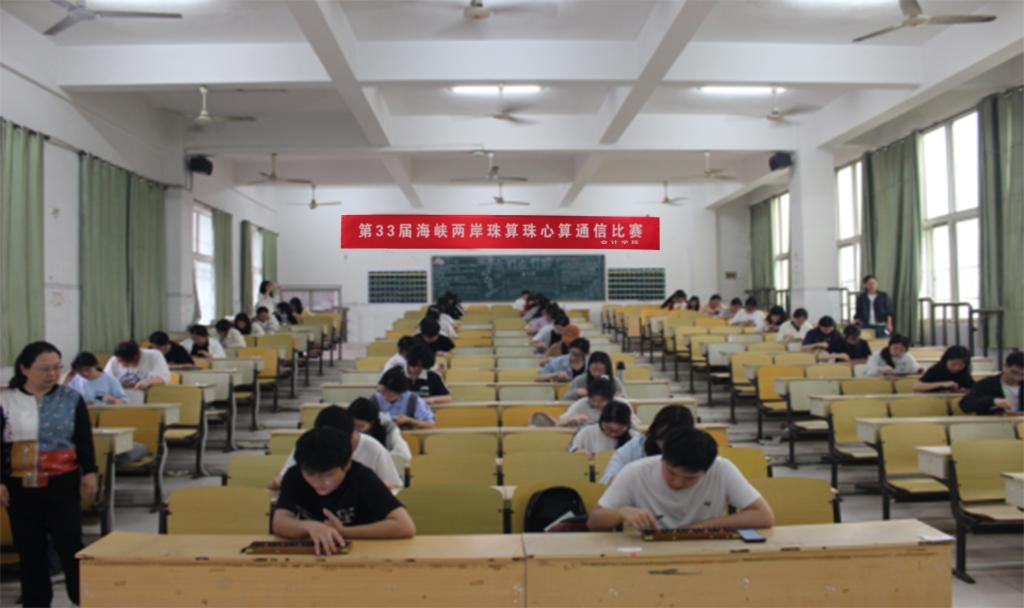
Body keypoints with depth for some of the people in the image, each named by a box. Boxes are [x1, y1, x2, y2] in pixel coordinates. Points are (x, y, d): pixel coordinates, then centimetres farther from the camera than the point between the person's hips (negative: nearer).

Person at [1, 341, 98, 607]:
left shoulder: (71, 399, 1)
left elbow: (85, 440, 3)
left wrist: (89, 473, -5)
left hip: (62, 483, -1)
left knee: (69, 544, -2)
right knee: (29, 549, 9)